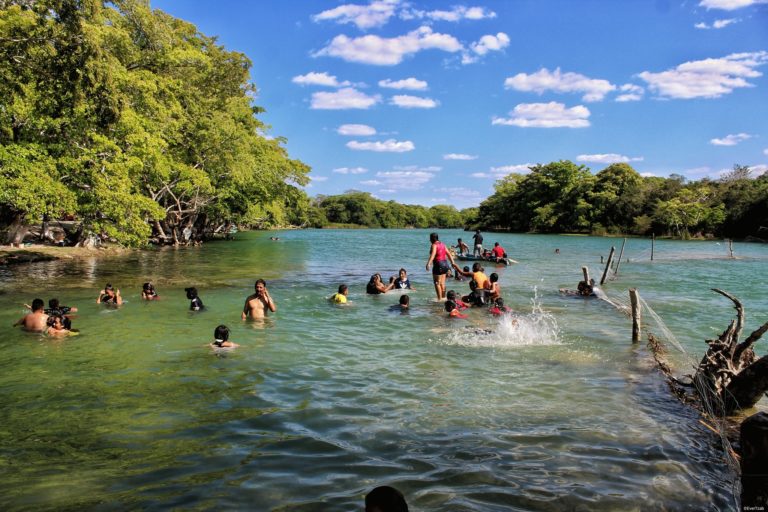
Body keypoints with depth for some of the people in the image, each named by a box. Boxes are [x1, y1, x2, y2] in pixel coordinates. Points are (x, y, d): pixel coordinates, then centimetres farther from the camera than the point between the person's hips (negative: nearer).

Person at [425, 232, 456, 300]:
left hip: (438, 264, -8)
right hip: (445, 263, 8)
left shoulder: (434, 245, -11)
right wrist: (452, 262, 21)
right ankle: (443, 297, 22)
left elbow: (433, 255, -28)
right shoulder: (442, 244, 14)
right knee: (442, 283, 16)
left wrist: (428, 263, -39)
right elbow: (448, 254, 16)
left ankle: (439, 299, -4)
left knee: (437, 283, -2)